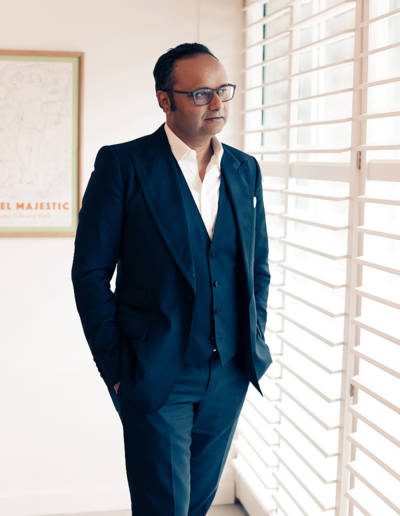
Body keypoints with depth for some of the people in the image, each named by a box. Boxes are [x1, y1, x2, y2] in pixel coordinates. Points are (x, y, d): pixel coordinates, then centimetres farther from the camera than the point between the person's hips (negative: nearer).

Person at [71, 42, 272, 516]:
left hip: (229, 376, 5)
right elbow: (90, 272, -8)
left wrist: (255, 344, 7)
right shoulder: (123, 164, -9)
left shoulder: (246, 169, 7)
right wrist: (115, 368, -8)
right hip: (156, 375, -5)